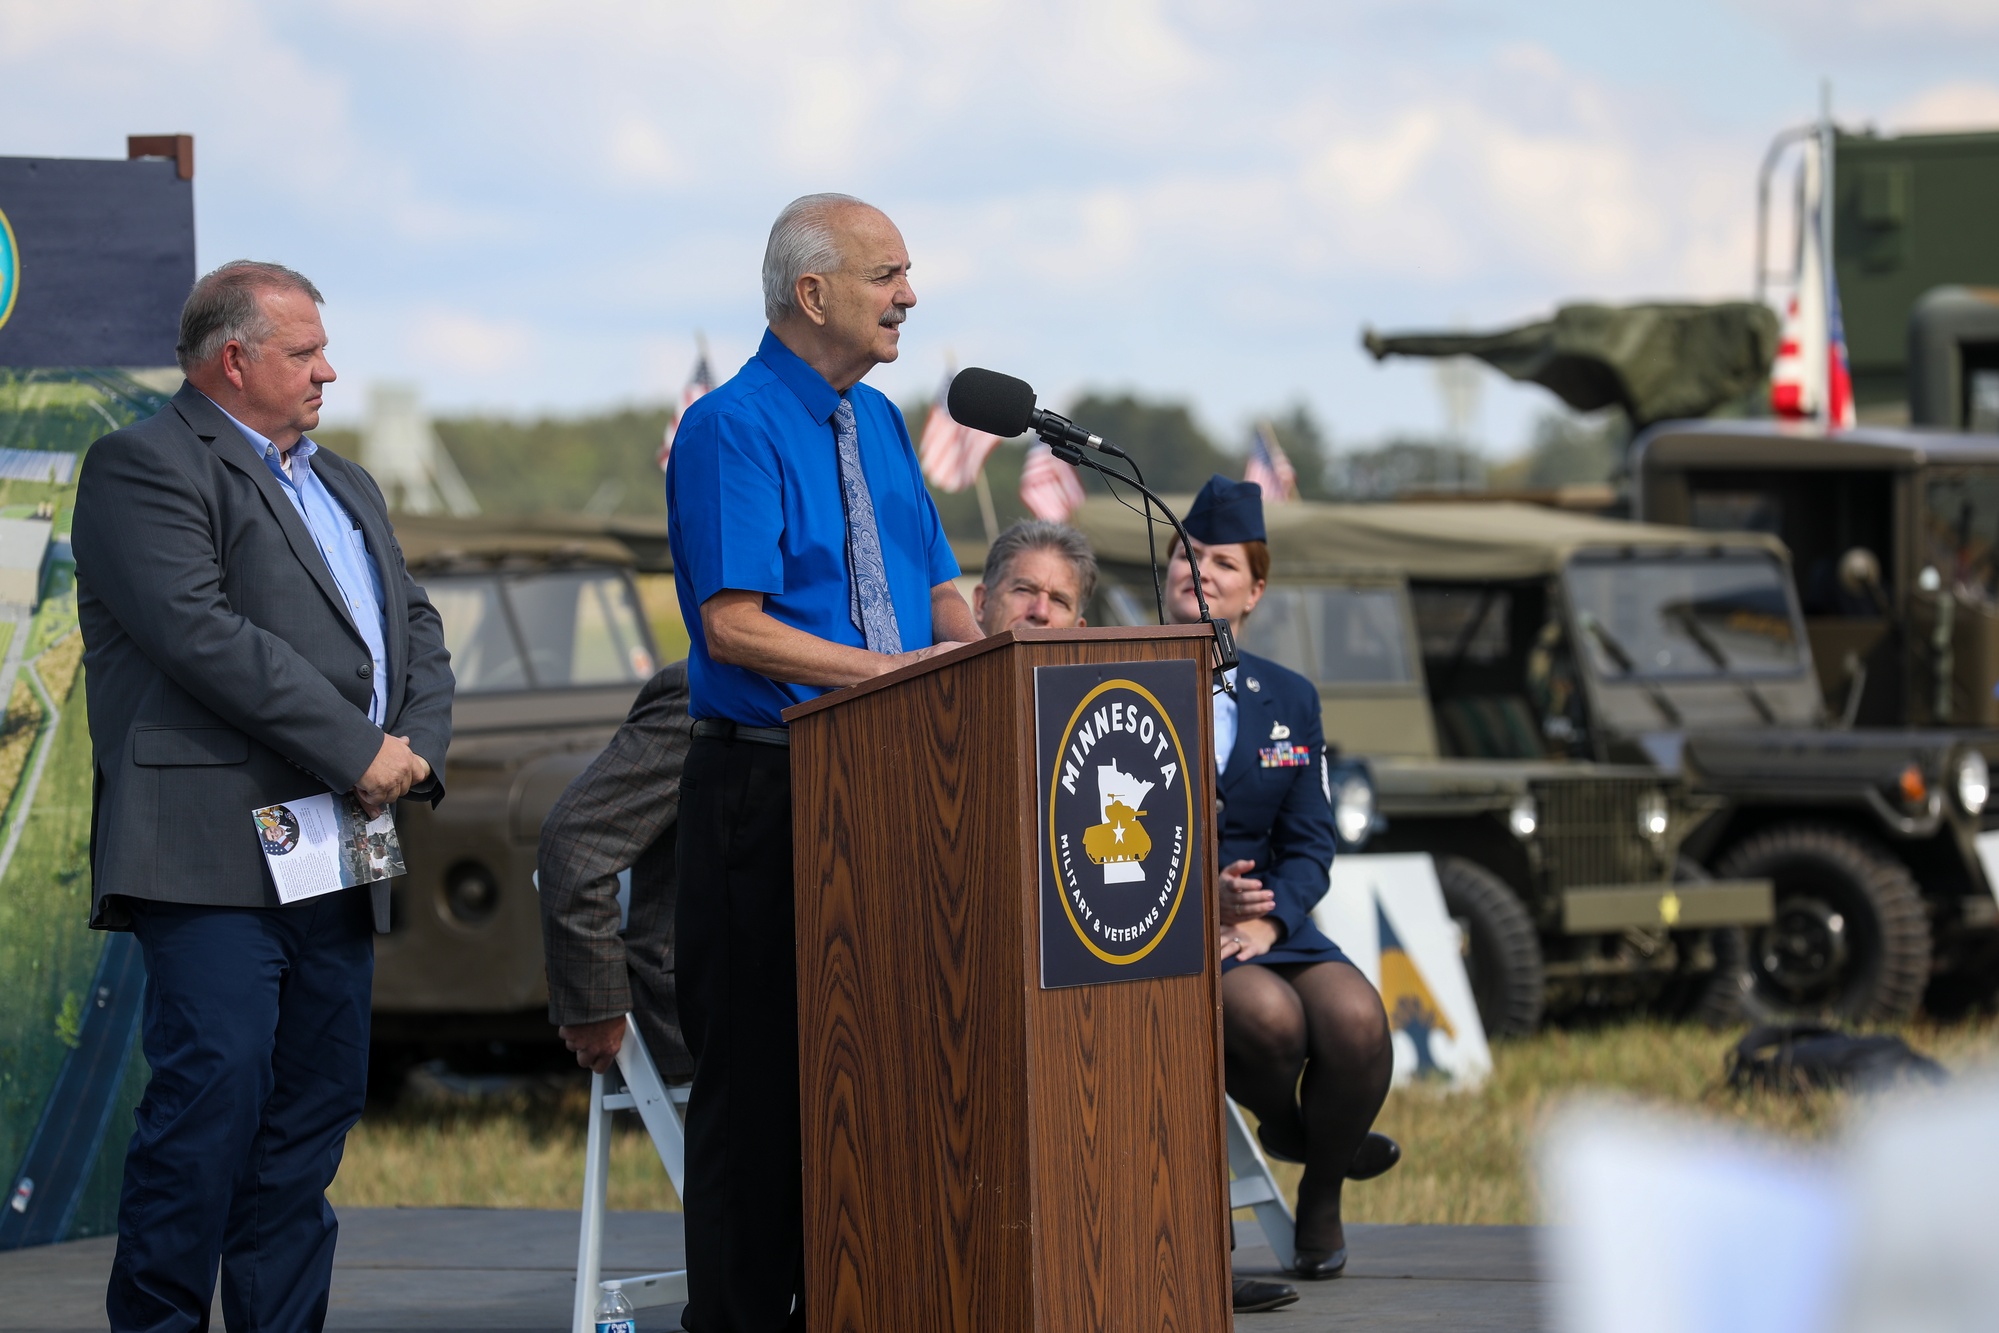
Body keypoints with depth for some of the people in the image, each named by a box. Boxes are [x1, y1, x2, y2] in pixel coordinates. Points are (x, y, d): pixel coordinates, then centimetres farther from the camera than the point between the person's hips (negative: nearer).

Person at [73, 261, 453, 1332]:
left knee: (318, 1103, 6)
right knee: (213, 1087, -14)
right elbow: (200, 632, -16)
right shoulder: (146, 466, -4)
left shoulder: (345, 488, 25)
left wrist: (417, 747, 1)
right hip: (214, 850, -8)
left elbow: (417, 629, 23)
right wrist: (358, 751, -14)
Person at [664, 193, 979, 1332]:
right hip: (763, 787, -7)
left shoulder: (879, 424, 14)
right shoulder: (730, 429, -11)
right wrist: (891, 669, -23)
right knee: (760, 1070, -4)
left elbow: (939, 591, 15)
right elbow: (733, 627, -19)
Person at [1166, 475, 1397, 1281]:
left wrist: (1265, 920, -12)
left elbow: (1310, 845, 9)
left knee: (1357, 1021, -26)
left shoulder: (1289, 700, 14)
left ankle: (1321, 1197, 0)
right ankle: (1280, 1123, 3)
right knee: (1269, 1015, -33)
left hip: (1271, 921, 4)